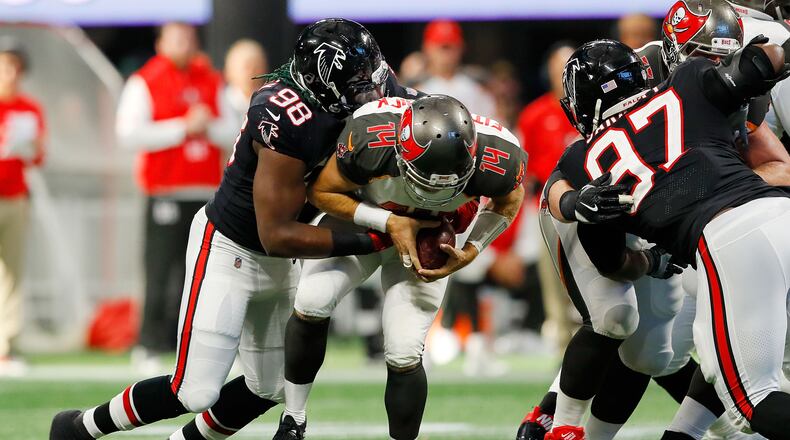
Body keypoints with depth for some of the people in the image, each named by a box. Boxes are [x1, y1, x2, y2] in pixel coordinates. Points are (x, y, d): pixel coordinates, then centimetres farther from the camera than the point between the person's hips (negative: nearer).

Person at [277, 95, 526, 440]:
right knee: (312, 302, -20)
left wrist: (470, 252, -18)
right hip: (359, 219, 0)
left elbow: (509, 199, -6)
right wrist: (389, 223, -31)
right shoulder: (371, 138, -39)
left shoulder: (495, 160, -34)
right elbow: (322, 191, -21)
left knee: (403, 357, -8)